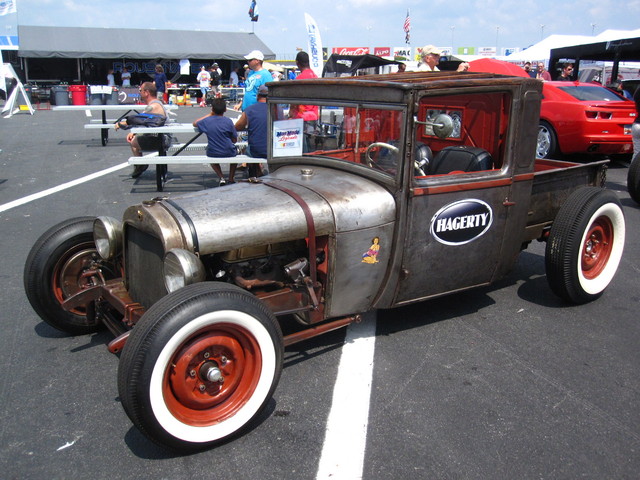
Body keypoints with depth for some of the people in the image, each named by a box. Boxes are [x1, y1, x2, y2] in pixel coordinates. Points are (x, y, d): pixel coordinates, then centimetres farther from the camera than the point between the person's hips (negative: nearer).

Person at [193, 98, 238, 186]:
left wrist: (209, 115, 18)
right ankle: (231, 179, 31)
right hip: (228, 153, -1)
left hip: (212, 153, 1)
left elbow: (194, 124, 15)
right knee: (235, 151, 36)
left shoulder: (206, 121, -8)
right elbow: (235, 140, -5)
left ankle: (221, 178, 22)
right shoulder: (228, 121, -12)